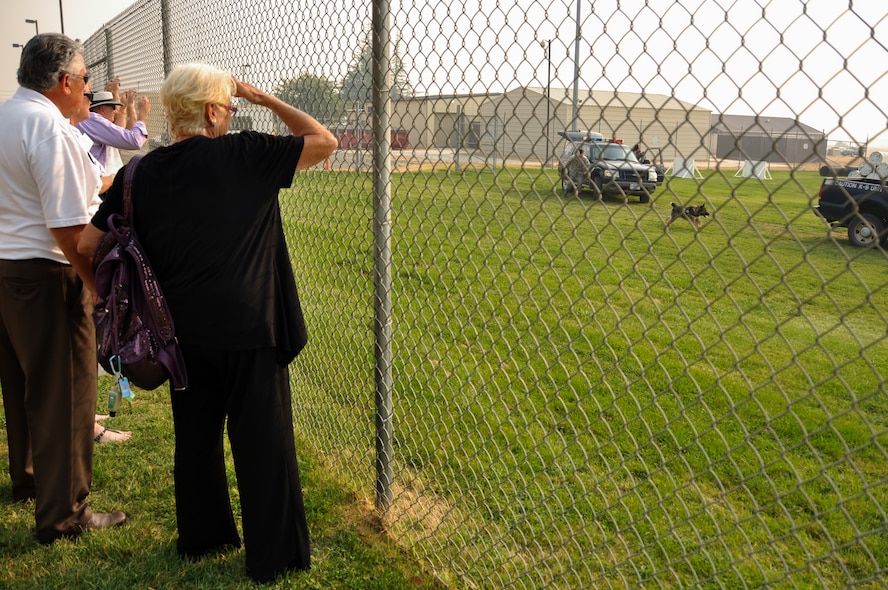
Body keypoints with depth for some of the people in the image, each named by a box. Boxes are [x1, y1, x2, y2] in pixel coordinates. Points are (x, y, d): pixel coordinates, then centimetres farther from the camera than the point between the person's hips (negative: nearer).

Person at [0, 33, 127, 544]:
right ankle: (64, 514, 10)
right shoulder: (50, 126, -18)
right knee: (64, 394, 1)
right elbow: (67, 225, -23)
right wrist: (98, 286, -17)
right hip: (44, 275, -9)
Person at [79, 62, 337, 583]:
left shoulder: (141, 174, 3)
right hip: (248, 329, -5)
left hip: (183, 330, 5)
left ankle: (201, 537, 37)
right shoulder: (244, 154, -10)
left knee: (195, 437, 20)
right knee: (264, 442, 6)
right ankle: (274, 556, 18)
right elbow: (325, 141, -2)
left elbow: (89, 243, 5)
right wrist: (265, 98, 5)